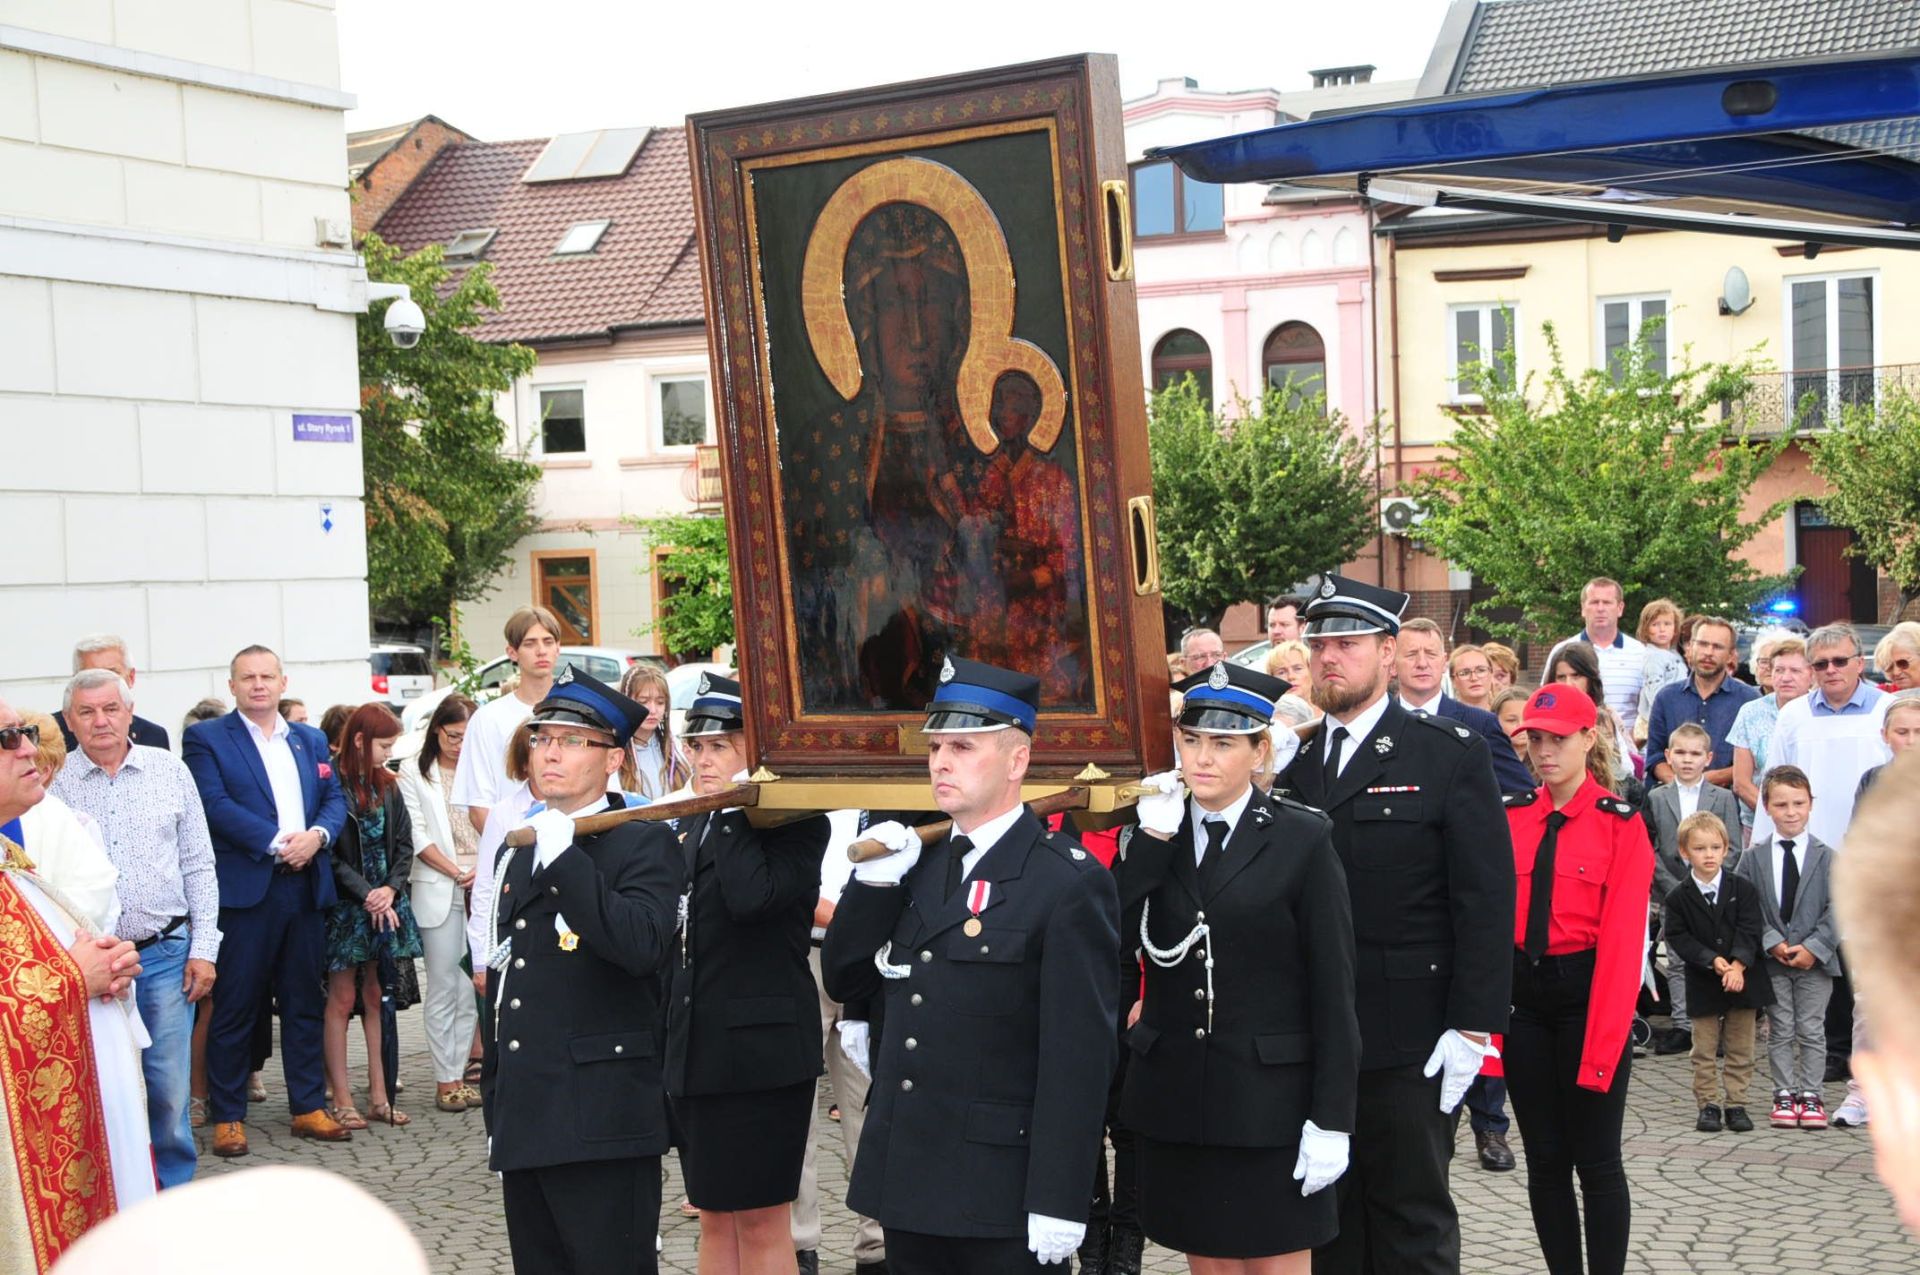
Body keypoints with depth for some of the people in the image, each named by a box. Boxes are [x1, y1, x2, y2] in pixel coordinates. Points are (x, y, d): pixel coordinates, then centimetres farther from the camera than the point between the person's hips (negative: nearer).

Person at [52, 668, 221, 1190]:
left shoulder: (170, 770, 4)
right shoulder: (54, 784, 0)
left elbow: (198, 865, 6)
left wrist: (203, 947, 1)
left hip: (165, 955, 0)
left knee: (168, 1091, 1)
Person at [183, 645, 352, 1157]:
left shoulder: (310, 740, 17)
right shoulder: (206, 739, 0)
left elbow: (335, 799, 12)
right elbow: (216, 804, -11)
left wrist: (317, 835, -10)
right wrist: (277, 843, -17)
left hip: (306, 885, 5)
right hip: (245, 888, -5)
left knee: (304, 1001, 11)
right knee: (235, 1007, 0)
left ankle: (308, 1107, 19)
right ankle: (226, 1116, 9)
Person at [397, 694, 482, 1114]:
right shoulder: (414, 772, 6)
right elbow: (417, 835, -1)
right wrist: (457, 873, -10)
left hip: (484, 888, 3)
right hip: (438, 890, -3)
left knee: (473, 988, 1)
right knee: (443, 988, -2)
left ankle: (459, 1073, 7)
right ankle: (445, 1080, 3)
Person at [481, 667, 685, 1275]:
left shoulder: (643, 844, -5)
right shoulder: (519, 852, 18)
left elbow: (642, 946, -24)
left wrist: (564, 858, -23)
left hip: (602, 1128, -7)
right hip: (524, 1123, 8)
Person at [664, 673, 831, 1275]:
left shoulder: (794, 820, -9)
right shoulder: (693, 826, 15)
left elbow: (751, 897, -28)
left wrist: (737, 809, -18)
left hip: (761, 1051, -8)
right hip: (697, 1052, 8)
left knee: (761, 1220, -1)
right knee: (715, 1217, 14)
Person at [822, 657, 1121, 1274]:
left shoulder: (1070, 882, -11)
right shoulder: (919, 863, 11)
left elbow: (1080, 1054, -14)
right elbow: (843, 980, 13)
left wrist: (1057, 1202, -17)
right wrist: (874, 880, -3)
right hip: (905, 1180, 7)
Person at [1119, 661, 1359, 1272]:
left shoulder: (1301, 840, -5)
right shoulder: (1153, 835, 6)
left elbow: (1333, 990, -7)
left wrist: (1331, 1121, -10)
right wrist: (1153, 839, -11)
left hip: (1268, 1100, -4)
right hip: (1175, 1097, 4)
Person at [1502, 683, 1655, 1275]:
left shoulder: (1621, 823, -6)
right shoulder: (1510, 817, 5)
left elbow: (1623, 937, -11)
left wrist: (1603, 1041, -16)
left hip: (1589, 996, -4)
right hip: (1522, 996, 4)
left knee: (1596, 1160, 2)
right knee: (1544, 1159, 10)